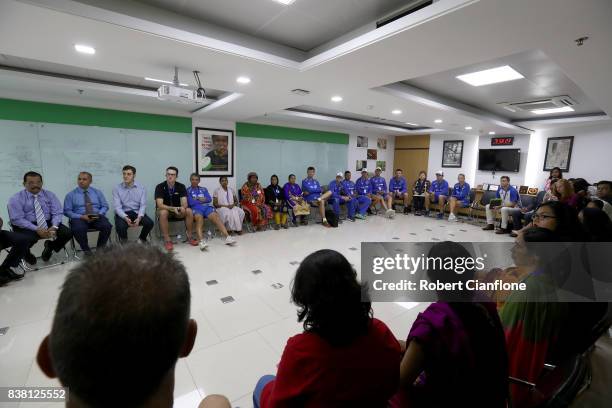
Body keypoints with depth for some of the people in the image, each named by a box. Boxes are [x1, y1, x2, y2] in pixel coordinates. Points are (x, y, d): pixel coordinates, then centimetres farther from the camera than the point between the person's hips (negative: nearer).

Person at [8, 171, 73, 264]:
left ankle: (50, 246, 12)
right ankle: (26, 254, 6)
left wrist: (54, 226, -22)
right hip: (26, 226, -2)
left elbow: (57, 213, -3)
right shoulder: (16, 199, -5)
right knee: (28, 239, -34)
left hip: (48, 223, 2)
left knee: (67, 233, -23)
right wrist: (37, 229, -25)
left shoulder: (49, 195, 4)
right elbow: (17, 219, -13)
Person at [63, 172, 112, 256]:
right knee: (78, 229, -35)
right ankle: (86, 250, -12)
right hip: (79, 218, -1)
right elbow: (67, 211, 3)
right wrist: (81, 216, -14)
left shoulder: (97, 192, 14)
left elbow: (105, 206, 10)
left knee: (107, 226, -31)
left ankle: (100, 249, -11)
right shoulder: (71, 195, 8)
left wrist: (99, 214, -11)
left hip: (97, 217, 1)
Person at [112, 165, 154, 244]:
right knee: (120, 226, -32)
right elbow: (117, 207, -9)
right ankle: (124, 242, 3)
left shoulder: (141, 188, 1)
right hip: (123, 213, -1)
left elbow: (143, 205, -5)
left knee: (150, 223, -26)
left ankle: (142, 239, 7)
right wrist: (126, 218, -27)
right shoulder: (117, 189, -1)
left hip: (137, 212, 1)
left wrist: (139, 217, -23)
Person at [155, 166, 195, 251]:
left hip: (178, 210, 2)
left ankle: (189, 237, -14)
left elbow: (184, 203, -15)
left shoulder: (181, 186, -7)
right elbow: (160, 205, -23)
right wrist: (173, 208, -38)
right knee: (163, 213, -36)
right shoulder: (160, 187, -14)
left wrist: (182, 208, -39)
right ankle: (167, 240, -29)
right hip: (165, 209, -2)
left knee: (189, 211, -25)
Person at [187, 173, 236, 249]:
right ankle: (202, 241, -56)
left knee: (216, 216, -29)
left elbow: (209, 199, 11)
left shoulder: (204, 189, 27)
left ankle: (227, 237, -42)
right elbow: (190, 202, 1)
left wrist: (197, 199, 0)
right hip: (196, 208, -3)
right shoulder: (188, 190, 17)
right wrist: (202, 199, 7)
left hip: (207, 207, 3)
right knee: (199, 218, -38)